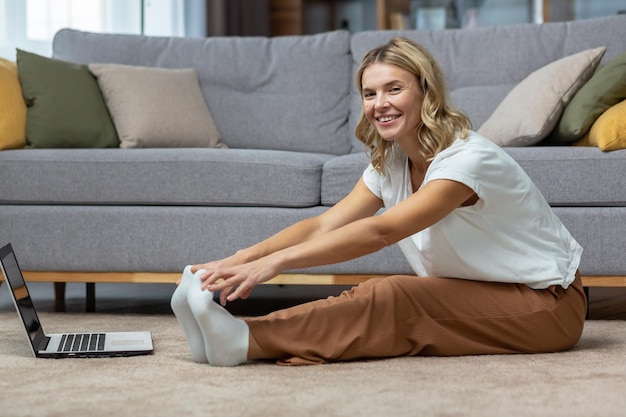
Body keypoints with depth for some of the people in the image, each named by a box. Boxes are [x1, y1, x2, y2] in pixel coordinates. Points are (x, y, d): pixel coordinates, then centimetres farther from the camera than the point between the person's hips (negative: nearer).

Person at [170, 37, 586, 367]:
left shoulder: (468, 157, -24)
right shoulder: (390, 163, 3)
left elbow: (380, 231, -35)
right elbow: (325, 225, -9)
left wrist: (276, 262, -43)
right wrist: (240, 259, -24)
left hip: (547, 302, -7)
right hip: (476, 294, 7)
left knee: (393, 301, -27)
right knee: (373, 297, -20)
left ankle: (245, 341, -36)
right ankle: (235, 336, -31)